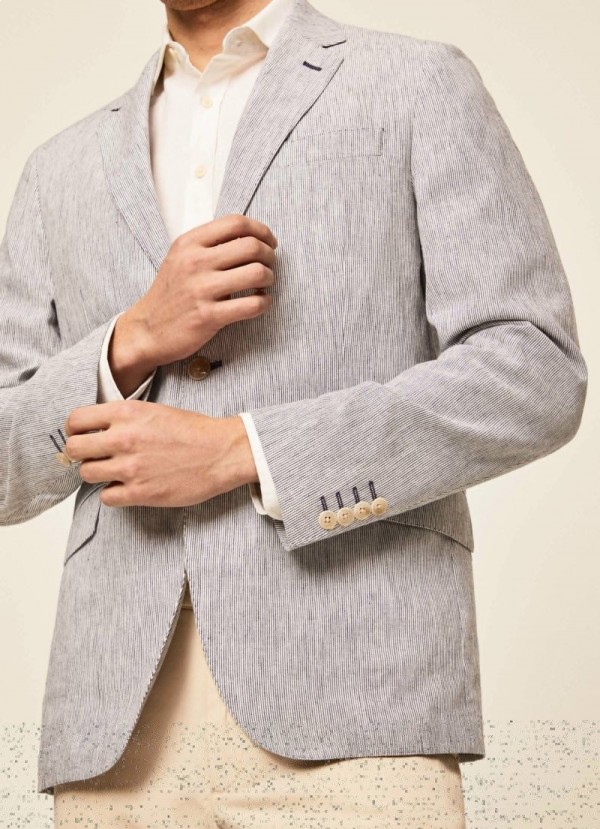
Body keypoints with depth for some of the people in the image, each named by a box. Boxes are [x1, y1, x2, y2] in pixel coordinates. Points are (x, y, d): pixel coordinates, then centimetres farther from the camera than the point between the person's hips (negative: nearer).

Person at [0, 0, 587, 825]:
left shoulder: (423, 87, 7)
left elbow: (536, 376, -3)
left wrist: (240, 452, -10)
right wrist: (134, 343, -5)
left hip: (348, 704, -3)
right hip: (120, 724, 4)